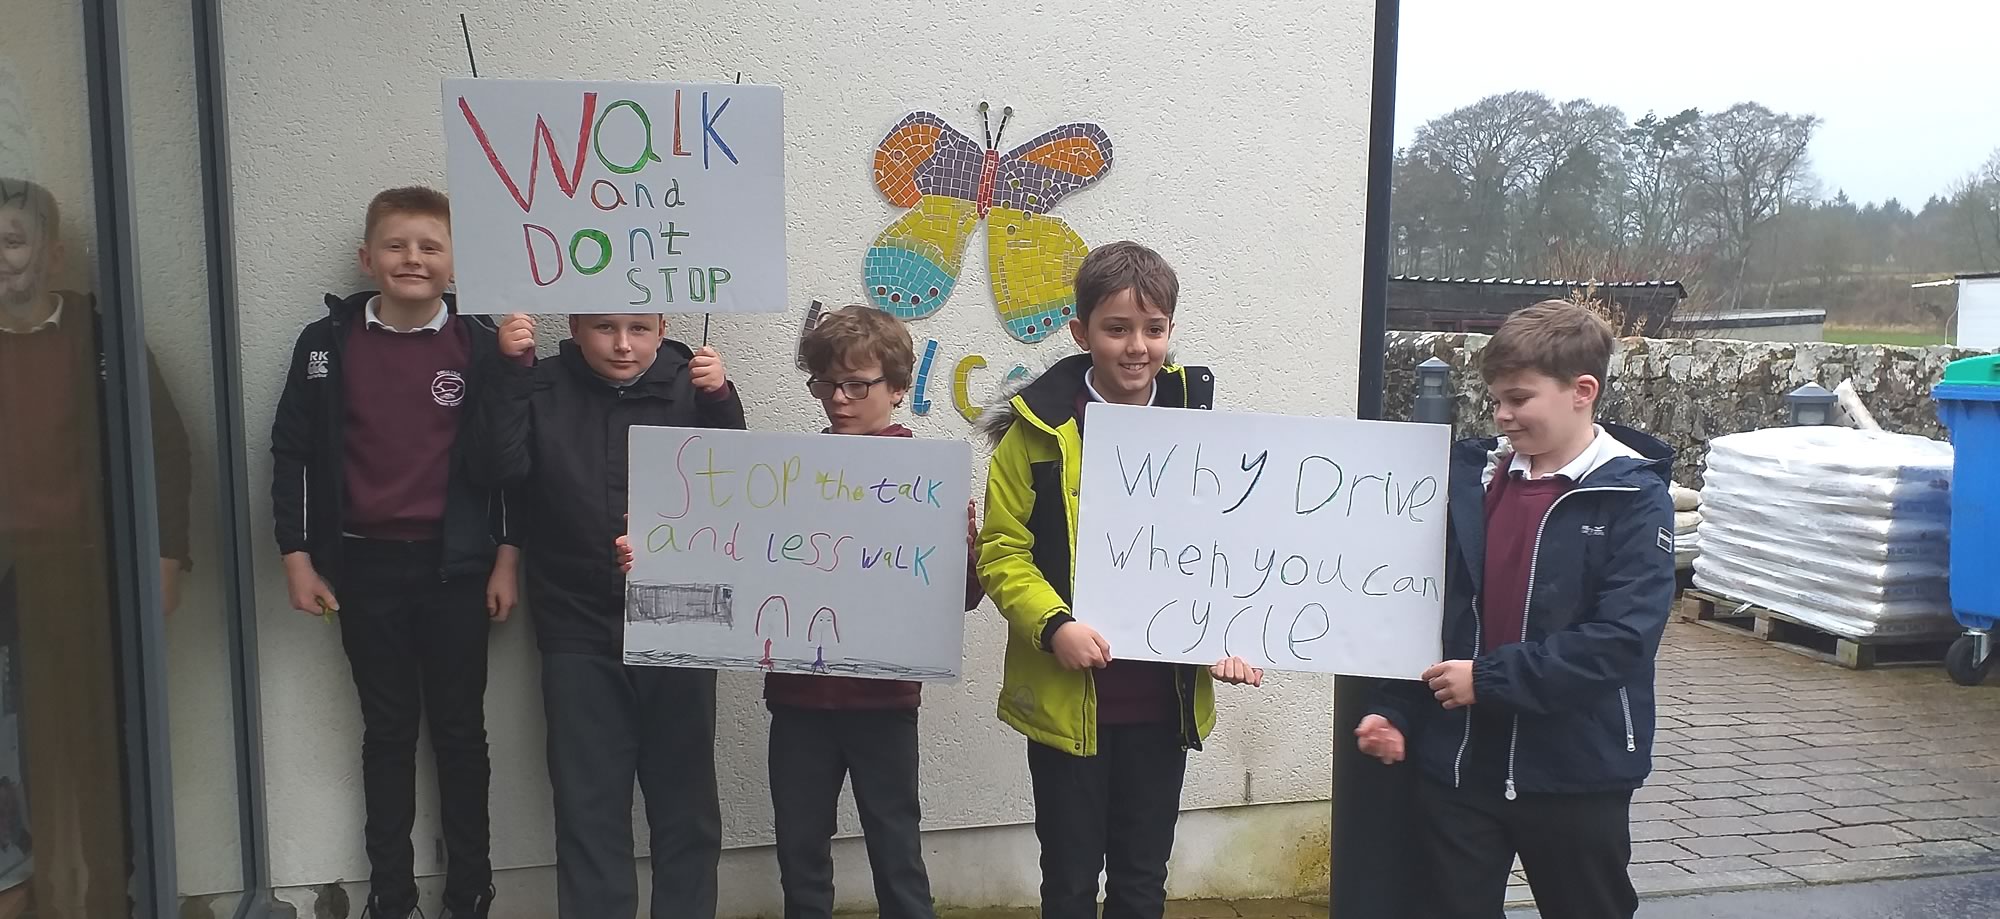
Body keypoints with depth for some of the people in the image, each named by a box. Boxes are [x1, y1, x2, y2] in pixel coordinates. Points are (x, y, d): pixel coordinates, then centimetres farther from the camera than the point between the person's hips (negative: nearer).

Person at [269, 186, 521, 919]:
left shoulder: (479, 344, -2)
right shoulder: (328, 342, 1)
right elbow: (293, 453, 5)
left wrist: (507, 556, -3)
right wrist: (298, 556, 1)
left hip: (454, 565, -1)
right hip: (364, 565, 1)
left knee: (459, 729, 9)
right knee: (387, 730, 12)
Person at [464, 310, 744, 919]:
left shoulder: (690, 387, 2)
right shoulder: (543, 390, 4)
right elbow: (499, 469, -8)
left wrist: (720, 401, -20)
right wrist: (508, 373, -16)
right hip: (579, 631, 0)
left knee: (685, 799, 10)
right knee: (589, 805, 6)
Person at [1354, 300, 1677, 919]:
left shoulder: (1633, 498, -10)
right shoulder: (1470, 477, 1)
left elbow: (1620, 642, -20)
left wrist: (1489, 678, -19)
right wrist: (1398, 715, -2)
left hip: (1576, 775, -3)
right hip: (1458, 766, 4)